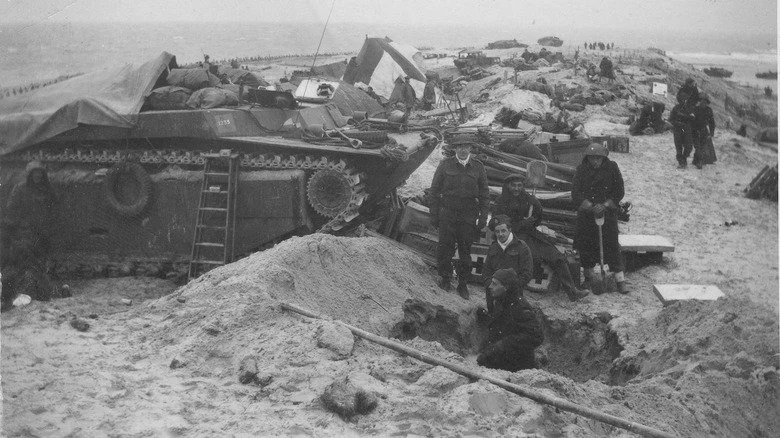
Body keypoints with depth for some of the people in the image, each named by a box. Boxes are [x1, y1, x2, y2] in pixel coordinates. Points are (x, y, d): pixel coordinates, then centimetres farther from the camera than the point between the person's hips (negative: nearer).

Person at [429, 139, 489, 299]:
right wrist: (434, 215, -1)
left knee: (465, 250, 5)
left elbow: (484, 194, 10)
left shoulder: (478, 167, 4)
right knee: (445, 247, 1)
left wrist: (483, 217, 4)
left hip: (469, 215, 1)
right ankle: (445, 278, 20)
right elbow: (434, 190, 3)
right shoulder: (445, 165, 0)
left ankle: (463, 284, 17)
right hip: (448, 212, -1)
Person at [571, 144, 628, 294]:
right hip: (586, 213, 1)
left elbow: (619, 191, -1)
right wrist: (591, 207, -19)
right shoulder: (582, 170, -4)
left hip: (608, 211, -1)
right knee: (586, 244, 5)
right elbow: (576, 193, -8)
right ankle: (588, 277, 22)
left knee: (612, 245, -5)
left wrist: (605, 206, -14)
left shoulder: (612, 168, -4)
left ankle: (620, 280, -2)